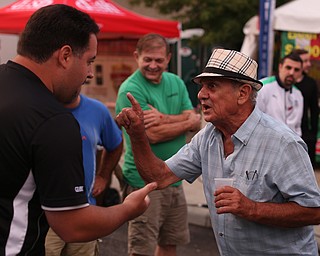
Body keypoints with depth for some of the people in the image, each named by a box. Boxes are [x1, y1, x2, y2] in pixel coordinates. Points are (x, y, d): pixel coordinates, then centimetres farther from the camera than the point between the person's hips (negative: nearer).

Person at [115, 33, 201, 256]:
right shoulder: (130, 90, -13)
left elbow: (196, 122, 0)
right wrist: (186, 121, -8)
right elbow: (152, 134, -20)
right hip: (144, 181, -7)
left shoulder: (176, 83, 9)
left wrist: (164, 118, -17)